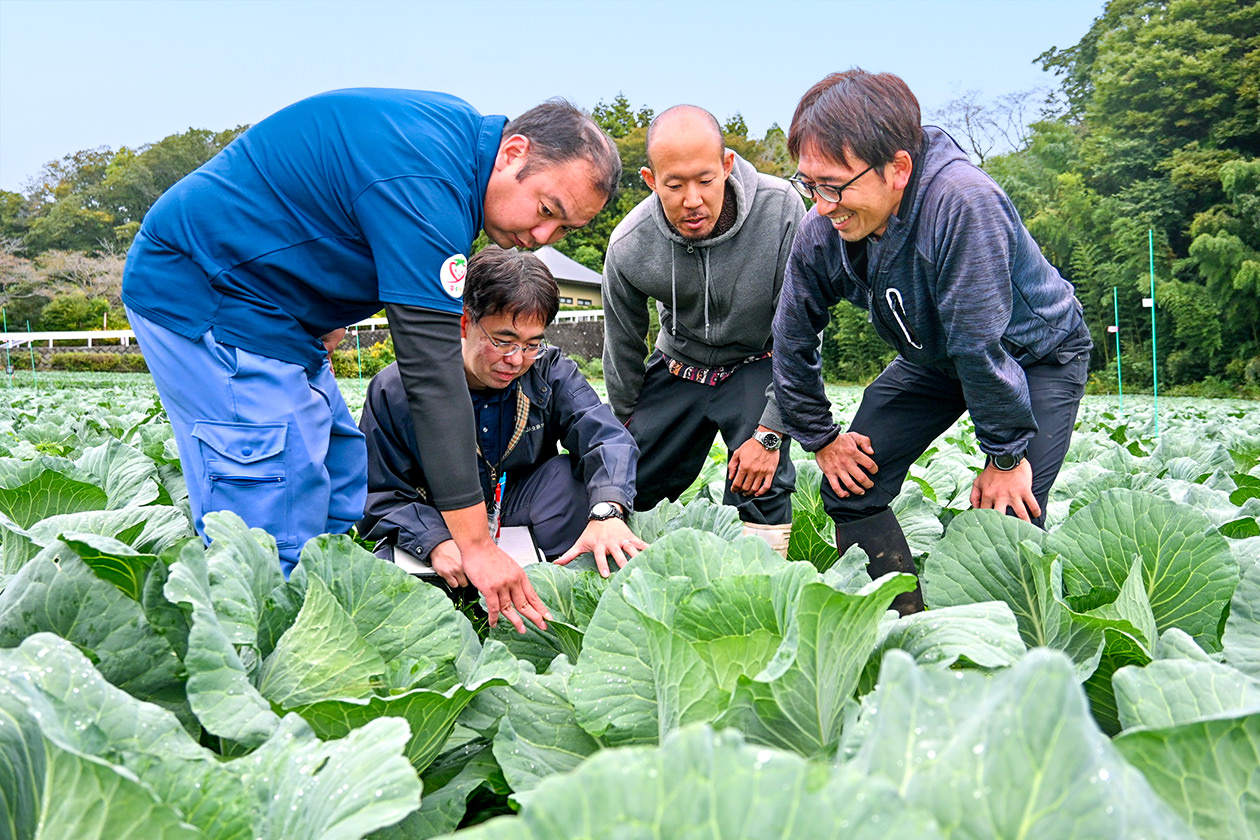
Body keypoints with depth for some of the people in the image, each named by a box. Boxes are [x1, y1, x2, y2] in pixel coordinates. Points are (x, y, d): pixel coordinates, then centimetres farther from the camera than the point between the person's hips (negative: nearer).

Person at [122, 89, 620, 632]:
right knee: (275, 545, -16)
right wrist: (475, 545, -30)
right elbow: (432, 368, -32)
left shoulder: (459, 131, 3)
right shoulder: (424, 180, -28)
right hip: (201, 288, -10)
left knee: (343, 500, 7)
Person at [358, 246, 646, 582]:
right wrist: (435, 541, -30)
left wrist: (607, 512, -44)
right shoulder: (393, 390, -13)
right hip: (437, 525, -2)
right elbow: (380, 496, -9)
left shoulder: (548, 370, -8)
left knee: (570, 473, -27)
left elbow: (606, 437, -21)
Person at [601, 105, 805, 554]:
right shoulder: (628, 246, -21)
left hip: (758, 363, -2)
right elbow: (622, 350, -3)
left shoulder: (780, 208, -29)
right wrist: (626, 431, 8)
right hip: (678, 367, 3)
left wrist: (769, 431, -23)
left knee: (760, 483, -22)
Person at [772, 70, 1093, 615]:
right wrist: (820, 437, -1)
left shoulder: (961, 202, -40)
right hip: (933, 359, 6)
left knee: (1007, 515, -18)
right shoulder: (822, 230, -21)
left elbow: (981, 343, -35)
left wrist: (1006, 456, -27)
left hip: (1037, 356, -5)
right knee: (850, 485, -3)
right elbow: (792, 337, -6)